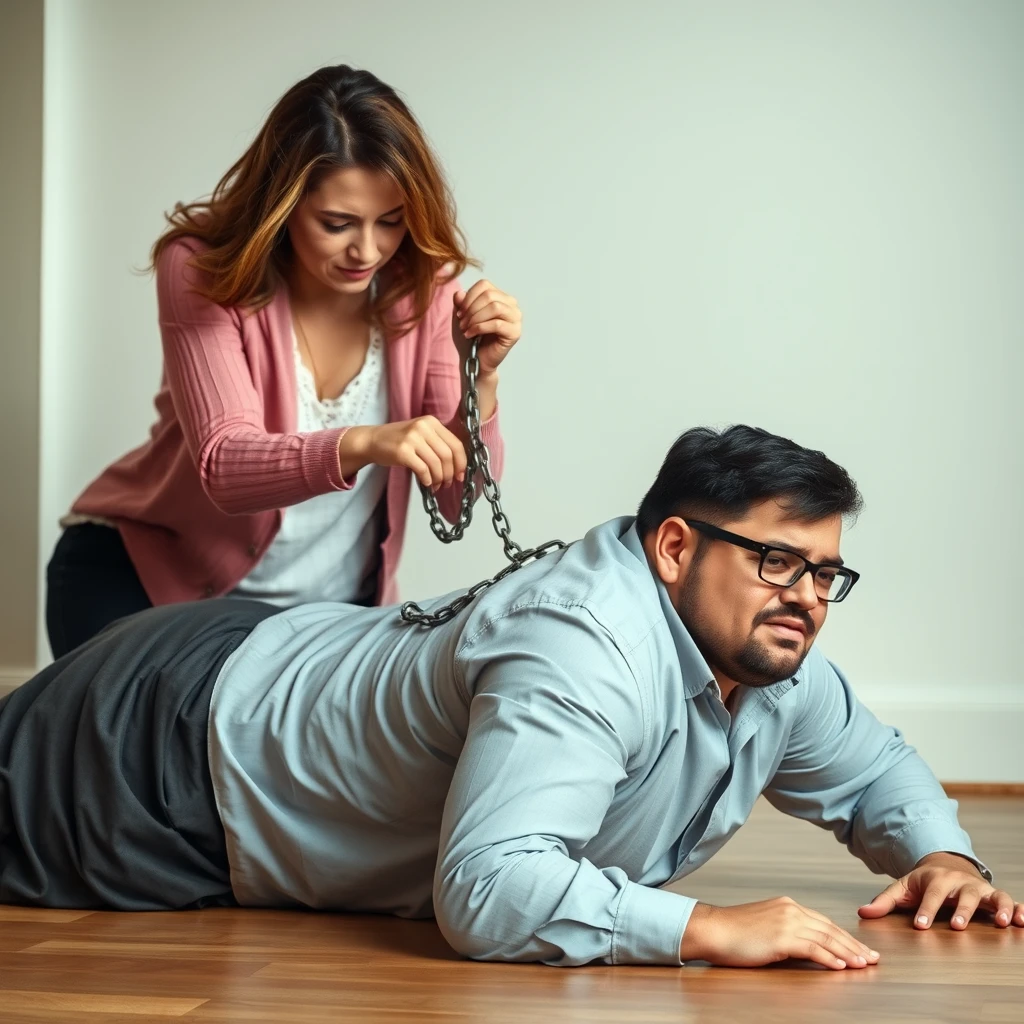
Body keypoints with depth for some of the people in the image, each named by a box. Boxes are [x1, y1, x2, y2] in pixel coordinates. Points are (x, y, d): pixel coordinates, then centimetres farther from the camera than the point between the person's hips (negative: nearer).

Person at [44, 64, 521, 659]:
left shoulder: (424, 287, -10)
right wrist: (363, 445, -50)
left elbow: (459, 500, -13)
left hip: (331, 607, 2)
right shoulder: (202, 270, -18)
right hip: (146, 581, -2)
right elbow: (224, 465, -32)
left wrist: (480, 379, -31)